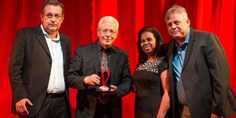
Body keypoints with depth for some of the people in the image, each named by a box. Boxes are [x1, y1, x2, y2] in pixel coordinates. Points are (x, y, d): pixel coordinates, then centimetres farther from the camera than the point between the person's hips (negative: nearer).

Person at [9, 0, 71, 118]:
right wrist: (19, 96, -13)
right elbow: (15, 67, -6)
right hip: (35, 103, -4)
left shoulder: (66, 41, 12)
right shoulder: (25, 35, -2)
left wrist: (67, 98, 7)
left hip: (61, 103, 5)